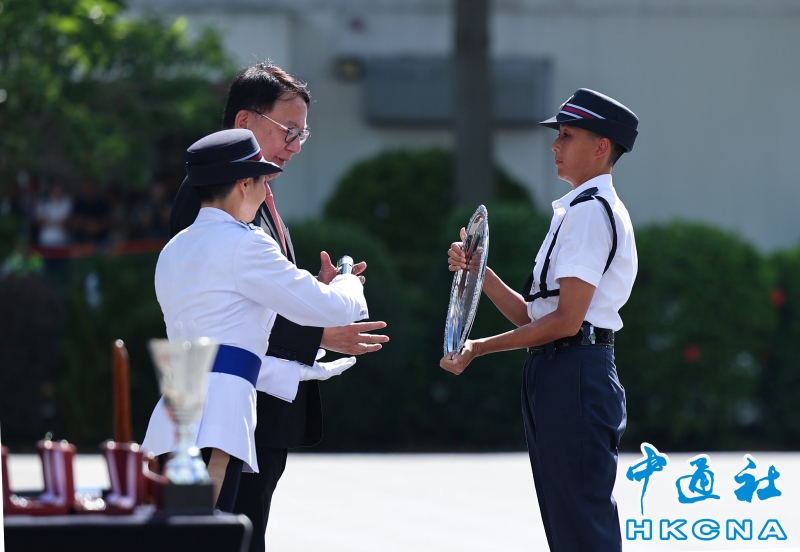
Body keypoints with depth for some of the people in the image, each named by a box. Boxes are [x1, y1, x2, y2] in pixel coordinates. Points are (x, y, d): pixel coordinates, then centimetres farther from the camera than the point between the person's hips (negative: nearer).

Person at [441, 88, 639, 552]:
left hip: (574, 376, -11)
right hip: (564, 376, 11)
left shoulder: (590, 212, -11)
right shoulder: (579, 210, 21)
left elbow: (567, 320, -18)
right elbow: (534, 316, 18)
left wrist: (479, 348, -12)